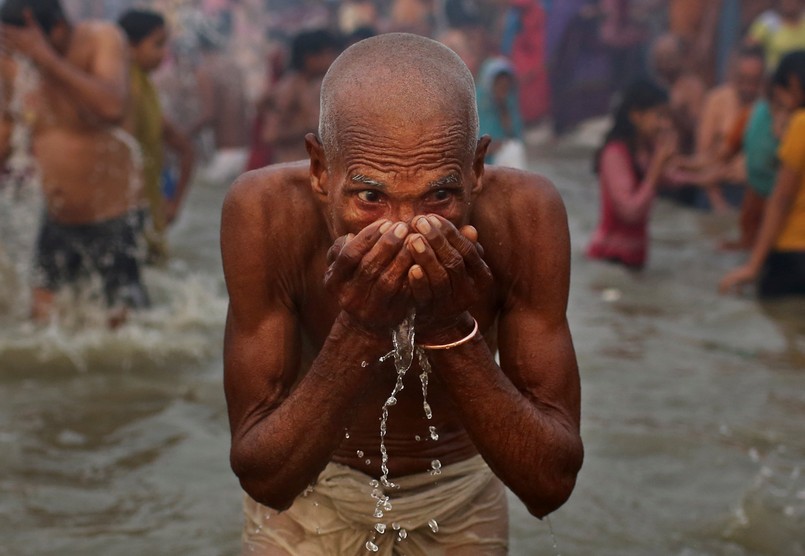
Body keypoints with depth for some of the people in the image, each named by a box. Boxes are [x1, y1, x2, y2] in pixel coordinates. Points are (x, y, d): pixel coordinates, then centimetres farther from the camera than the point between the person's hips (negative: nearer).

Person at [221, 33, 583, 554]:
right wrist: (358, 331, -41)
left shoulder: (524, 213, -28)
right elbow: (265, 479, -29)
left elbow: (551, 484, -27)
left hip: (460, 492, 1)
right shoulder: (268, 212, -30)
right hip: (309, 489, -1)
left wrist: (453, 331, -38)